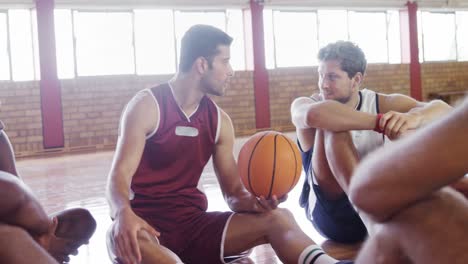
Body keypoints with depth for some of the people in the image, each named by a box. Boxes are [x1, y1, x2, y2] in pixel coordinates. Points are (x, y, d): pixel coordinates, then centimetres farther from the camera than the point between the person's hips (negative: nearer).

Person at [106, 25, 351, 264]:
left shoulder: (219, 120, 6)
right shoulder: (146, 106, -8)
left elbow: (233, 193, 7)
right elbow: (119, 176, -16)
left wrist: (255, 201, -17)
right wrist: (123, 213, -39)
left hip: (192, 223, 5)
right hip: (146, 224, -4)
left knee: (278, 218, -15)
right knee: (127, 239, -41)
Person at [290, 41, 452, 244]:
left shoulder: (382, 103, 3)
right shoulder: (302, 105, -4)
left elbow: (443, 110, -13)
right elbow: (314, 115, -31)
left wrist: (414, 117, -35)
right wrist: (382, 122, -35)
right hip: (333, 214, -2)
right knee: (332, 126, -24)